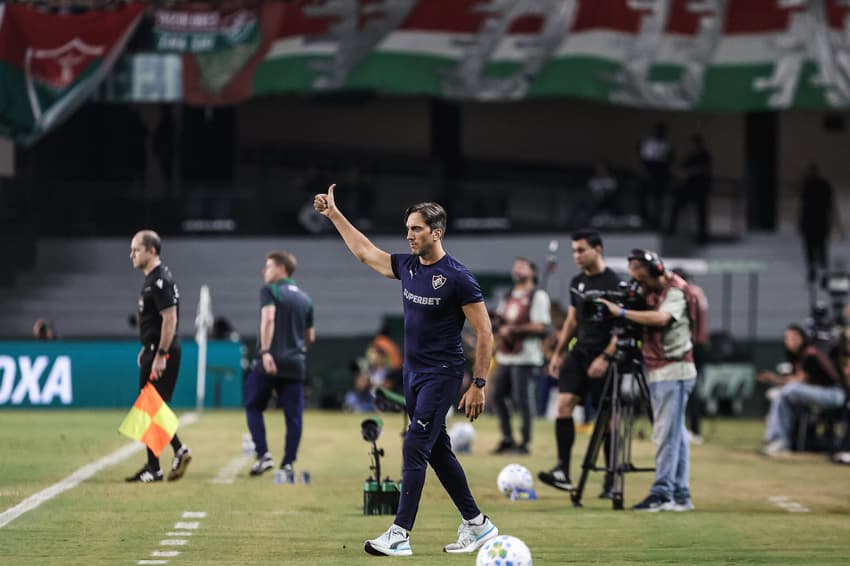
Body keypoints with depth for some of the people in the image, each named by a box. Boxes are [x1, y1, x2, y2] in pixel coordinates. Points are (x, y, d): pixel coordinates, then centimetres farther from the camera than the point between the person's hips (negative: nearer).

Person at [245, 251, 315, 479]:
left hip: (271, 361, -4)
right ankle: (288, 465, 0)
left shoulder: (270, 291, 0)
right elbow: (310, 337, 21)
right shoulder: (305, 298, 17)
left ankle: (263, 454, -2)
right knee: (293, 415, 4)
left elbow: (268, 318, -18)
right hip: (296, 364, 4)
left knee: (254, 406, 11)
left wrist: (265, 351, -26)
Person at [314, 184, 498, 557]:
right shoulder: (407, 266, 5)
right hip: (413, 373, 8)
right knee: (438, 451, 11)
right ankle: (476, 524, 20)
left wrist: (478, 384, -16)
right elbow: (365, 251, 21)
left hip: (442, 375, -8)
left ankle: (400, 535, -12)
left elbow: (484, 332, -13)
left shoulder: (457, 277, -15)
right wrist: (333, 214, 21)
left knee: (414, 449, -12)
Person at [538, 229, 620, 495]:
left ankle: (612, 478, 10)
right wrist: (558, 353, 17)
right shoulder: (577, 283, 12)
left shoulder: (613, 284, -11)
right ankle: (562, 471, -13)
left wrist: (605, 357, -21)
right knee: (564, 403, -9)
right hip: (579, 353, 6)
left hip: (602, 357, -6)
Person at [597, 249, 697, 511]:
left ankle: (662, 493, -14)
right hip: (655, 370, 9)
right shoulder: (647, 291, 13)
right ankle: (680, 495, 12)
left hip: (674, 371, -9)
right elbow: (637, 323, 16)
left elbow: (661, 318, -29)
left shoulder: (675, 291, -12)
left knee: (667, 433, -11)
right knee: (675, 434, 10)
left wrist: (622, 312, -26)